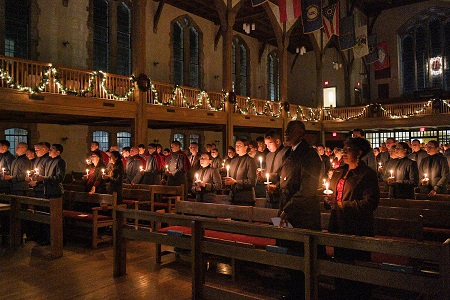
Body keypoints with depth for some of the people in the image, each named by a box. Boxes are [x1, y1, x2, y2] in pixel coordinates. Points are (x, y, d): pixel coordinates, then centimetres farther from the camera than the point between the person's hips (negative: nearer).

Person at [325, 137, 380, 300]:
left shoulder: (368, 174, -9)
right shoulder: (339, 172, 13)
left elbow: (370, 202, -18)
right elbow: (332, 193, 21)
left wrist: (342, 205, -19)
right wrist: (329, 200, -3)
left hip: (358, 228, -7)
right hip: (339, 226, 7)